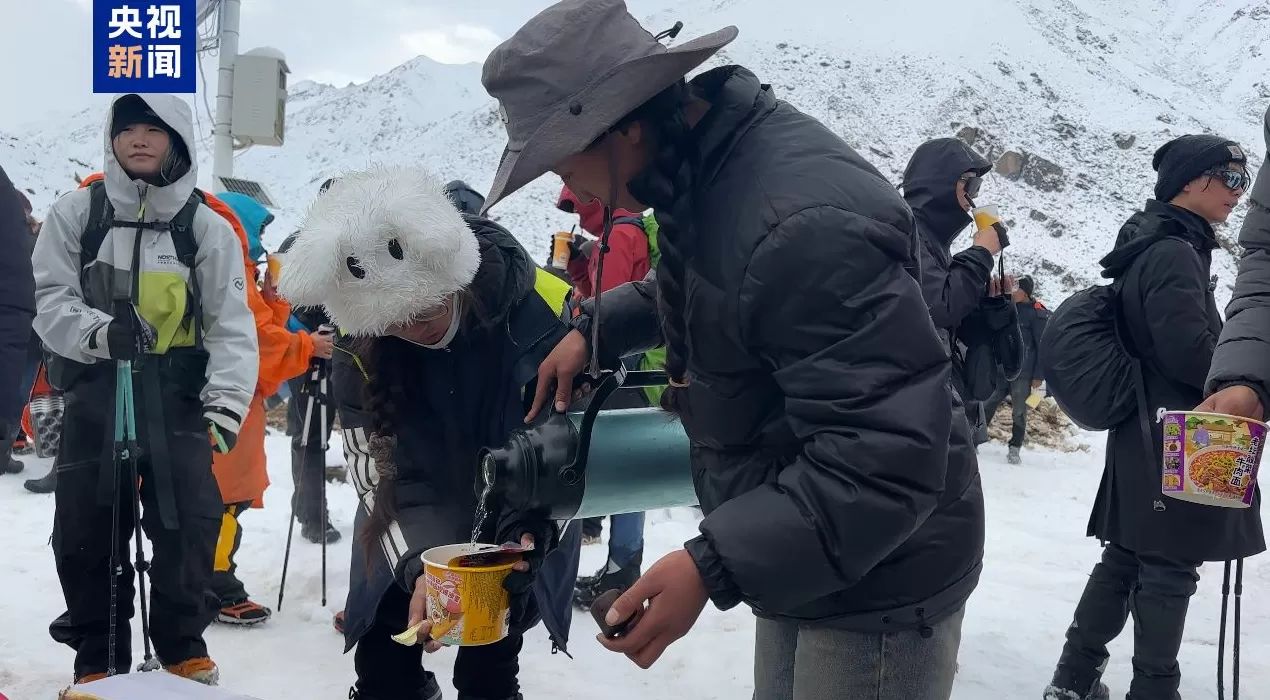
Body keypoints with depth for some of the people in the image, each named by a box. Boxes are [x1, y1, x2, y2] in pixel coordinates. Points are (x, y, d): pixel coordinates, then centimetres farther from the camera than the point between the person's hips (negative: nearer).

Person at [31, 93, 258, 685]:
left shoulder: (207, 226, 1)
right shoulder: (77, 212, 2)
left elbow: (231, 324, -4)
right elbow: (48, 300, -1)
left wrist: (227, 403, -16)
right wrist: (101, 331, -22)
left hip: (176, 395, -1)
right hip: (95, 391, 1)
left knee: (190, 521, -6)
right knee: (86, 526, 5)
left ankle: (183, 647, 16)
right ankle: (98, 658, 22)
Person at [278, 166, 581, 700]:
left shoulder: (543, 311, -31)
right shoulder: (360, 343, -24)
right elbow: (383, 470, -23)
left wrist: (528, 528, -43)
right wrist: (420, 566, -40)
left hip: (518, 520, -1)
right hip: (420, 522, 2)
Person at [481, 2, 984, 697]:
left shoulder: (803, 224, -32)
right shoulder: (699, 168, -1)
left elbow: (889, 460, -33)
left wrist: (715, 564, -34)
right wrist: (598, 327, 11)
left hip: (878, 583, -9)